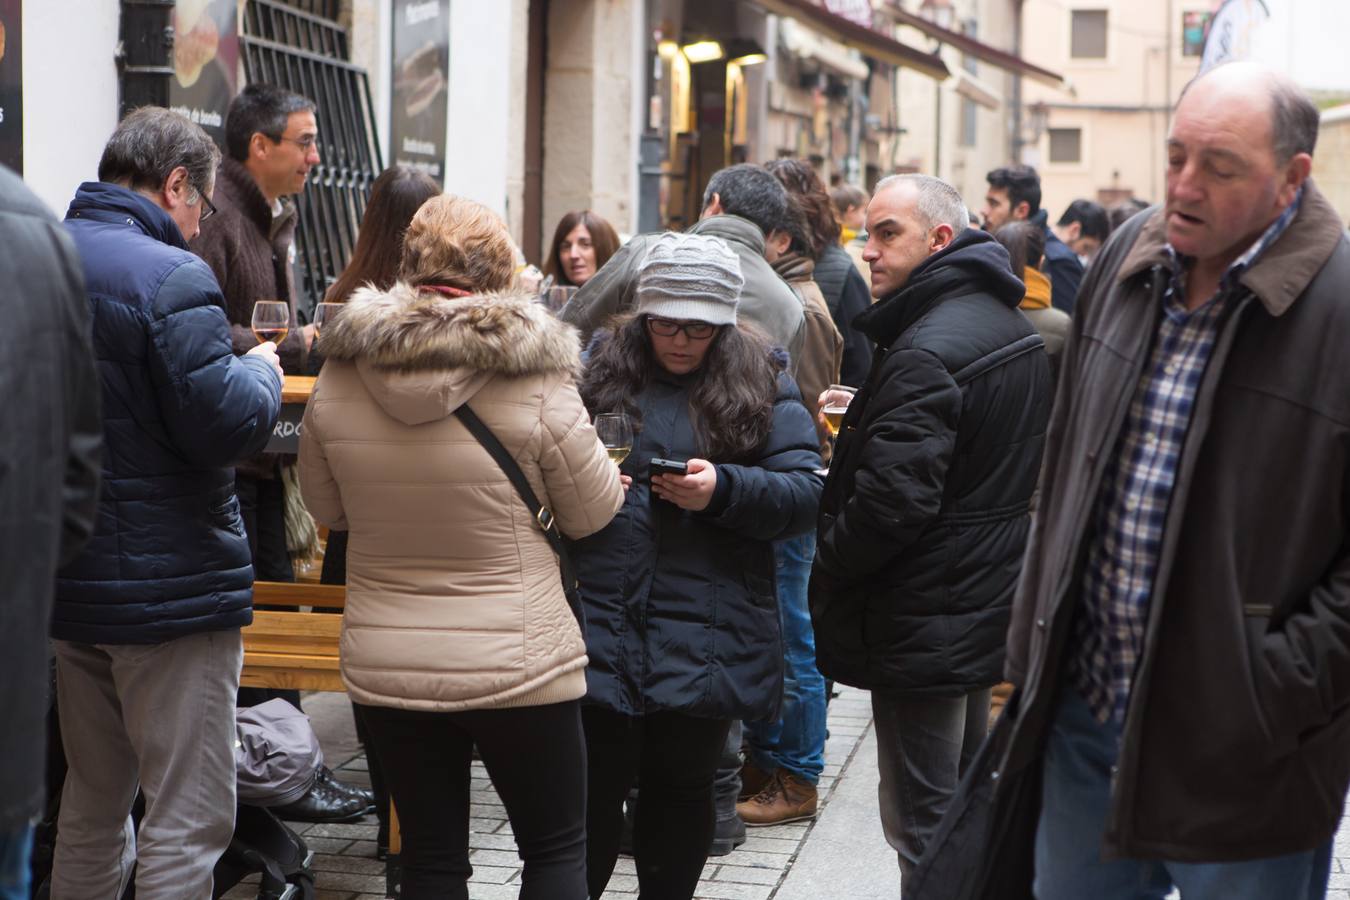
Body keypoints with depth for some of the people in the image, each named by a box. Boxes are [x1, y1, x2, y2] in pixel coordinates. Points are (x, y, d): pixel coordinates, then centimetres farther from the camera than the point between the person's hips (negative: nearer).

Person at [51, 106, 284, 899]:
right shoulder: (171, 277, -17)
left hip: (69, 586, 8)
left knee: (92, 804, 21)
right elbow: (224, 424, -23)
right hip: (169, 586, -8)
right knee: (190, 819, -1)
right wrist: (262, 372, -2)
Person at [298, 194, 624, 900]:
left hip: (384, 664, 3)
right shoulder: (536, 381, -14)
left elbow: (326, 508, 10)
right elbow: (591, 513, -3)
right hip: (516, 664, -3)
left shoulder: (337, 379, -4)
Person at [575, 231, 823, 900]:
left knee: (683, 789, 11)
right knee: (592, 792, 1)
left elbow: (805, 493, -3)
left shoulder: (763, 388, 4)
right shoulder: (598, 372, 8)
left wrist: (723, 488, -20)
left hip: (705, 638, 0)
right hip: (601, 630, 0)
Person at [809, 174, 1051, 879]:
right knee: (963, 802, 22)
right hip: (989, 606, 10)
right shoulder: (1016, 329, 9)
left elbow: (893, 500, -28)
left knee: (922, 826, -3)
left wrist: (829, 561, -11)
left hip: (924, 627, -10)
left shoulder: (927, 353, -22)